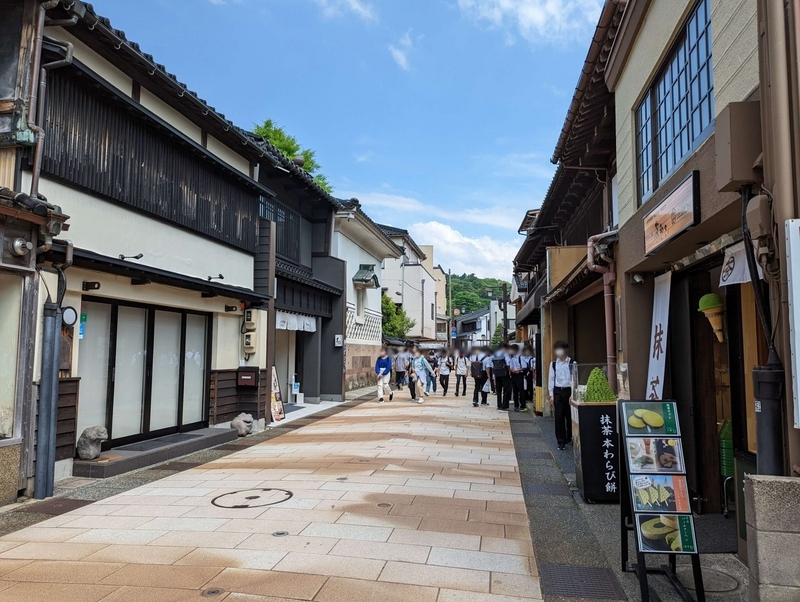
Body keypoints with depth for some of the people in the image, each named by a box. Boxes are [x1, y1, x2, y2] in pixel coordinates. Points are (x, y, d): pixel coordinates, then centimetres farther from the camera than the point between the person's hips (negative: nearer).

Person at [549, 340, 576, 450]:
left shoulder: (572, 363, -4)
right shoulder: (553, 364, 5)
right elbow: (551, 379, 6)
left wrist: (572, 394, -9)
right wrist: (551, 395, 2)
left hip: (569, 391, -2)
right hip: (558, 391, 2)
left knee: (570, 416, 8)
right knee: (559, 417, 0)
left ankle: (570, 438, 28)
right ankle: (561, 441, 6)